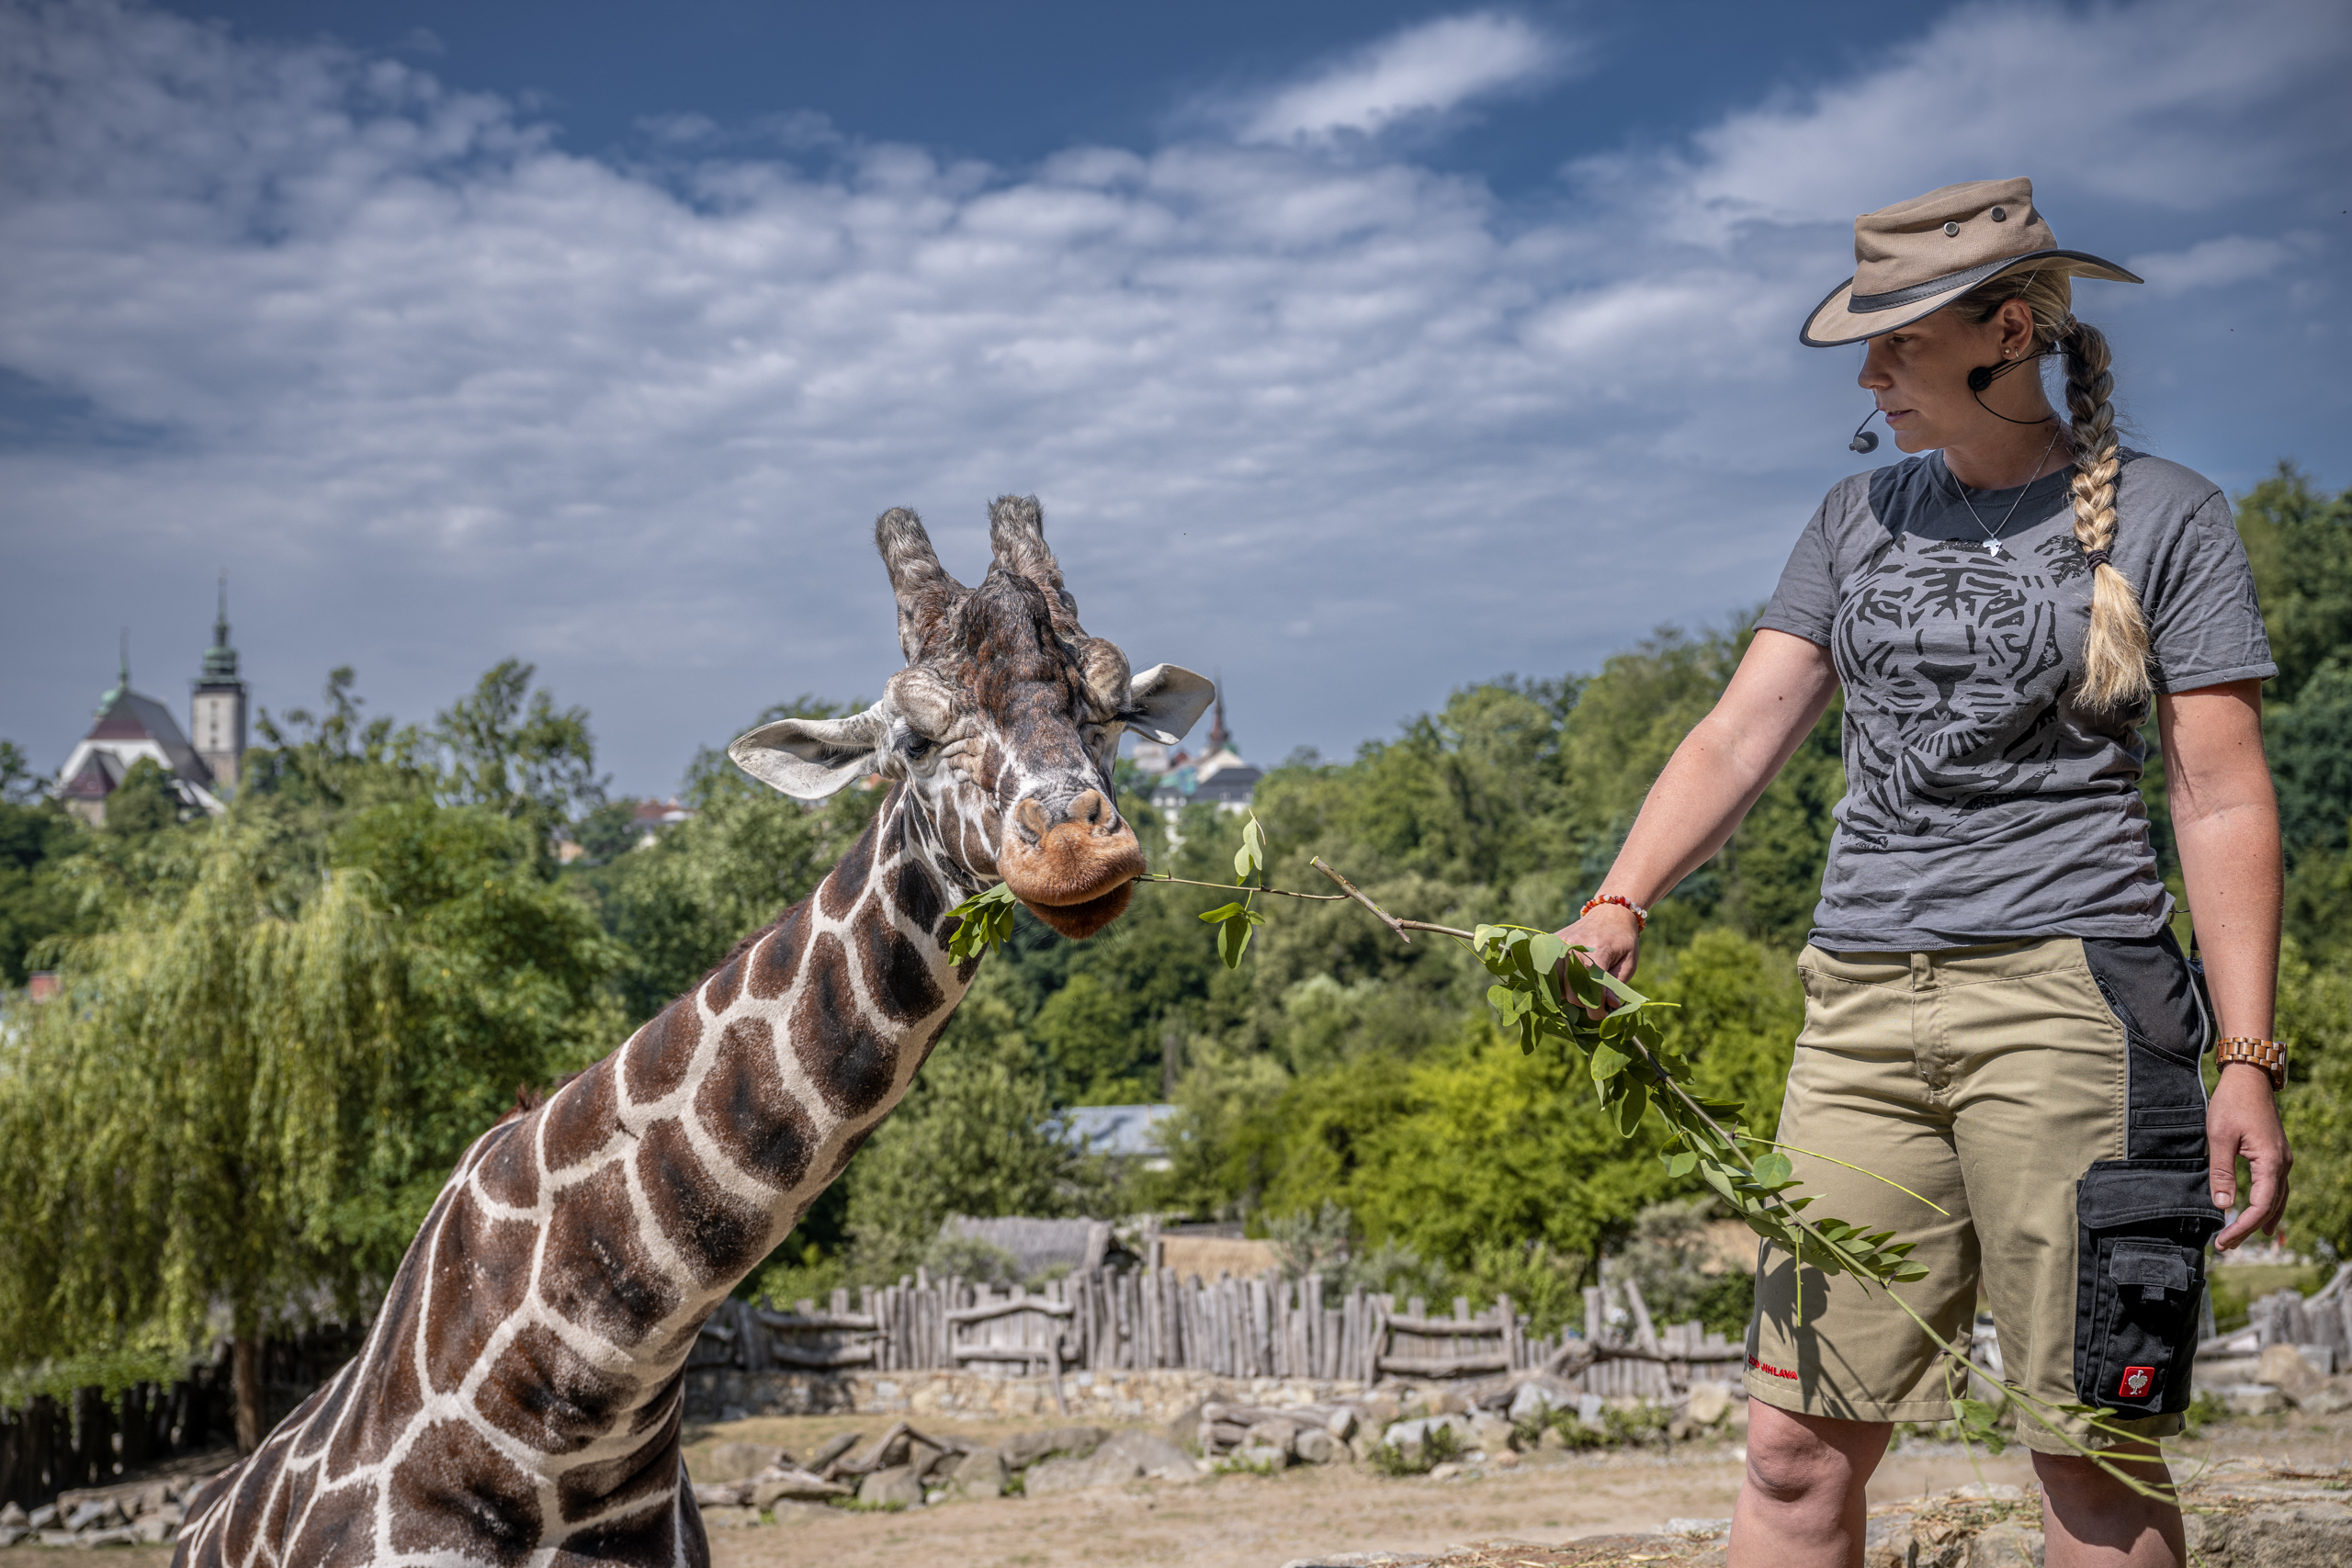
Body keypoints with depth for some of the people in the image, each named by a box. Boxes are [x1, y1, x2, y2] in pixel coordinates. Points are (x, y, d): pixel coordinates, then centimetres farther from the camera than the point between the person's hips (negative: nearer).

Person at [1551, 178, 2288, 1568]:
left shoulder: (2165, 518, 3)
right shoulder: (1861, 522, 16)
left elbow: (2225, 799, -1)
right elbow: (1740, 736, 10)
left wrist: (2247, 1059, -8)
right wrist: (1620, 903, -6)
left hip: (2070, 988, -4)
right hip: (1863, 1004, 4)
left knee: (2094, 1454, -1)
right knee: (1801, 1445, 1)